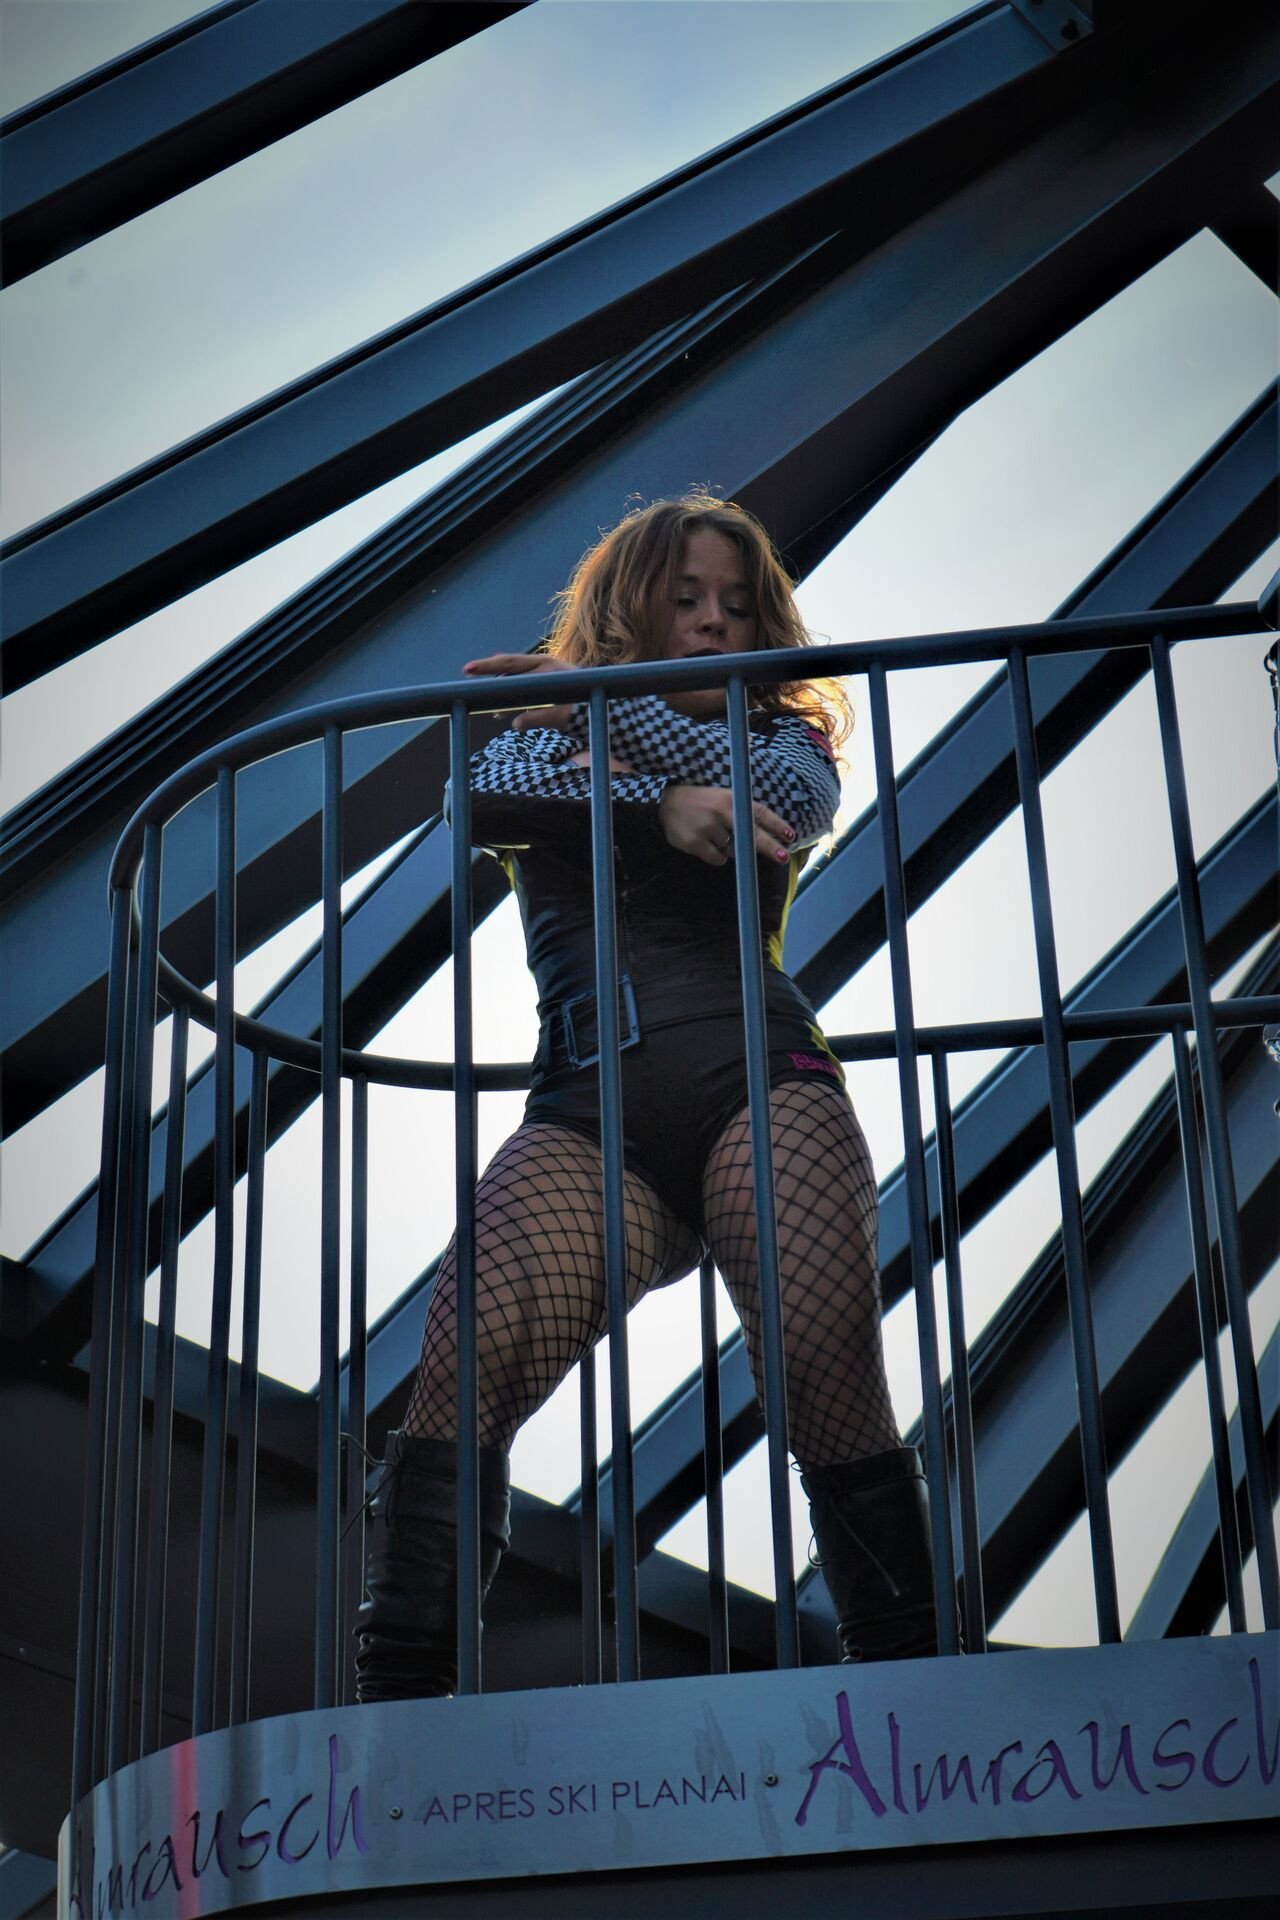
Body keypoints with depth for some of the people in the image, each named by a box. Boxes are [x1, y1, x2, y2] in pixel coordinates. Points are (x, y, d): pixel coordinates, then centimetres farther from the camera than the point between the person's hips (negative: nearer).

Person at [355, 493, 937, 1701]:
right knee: (468, 1353, -26)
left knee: (828, 1374, -21)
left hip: (756, 1078, 0)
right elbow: (482, 795, 2)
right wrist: (659, 803, -9)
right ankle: (393, 1697, -29)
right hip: (586, 1117, 0)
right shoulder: (540, 742, 27)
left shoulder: (782, 741, 25)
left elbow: (782, 800, -1)